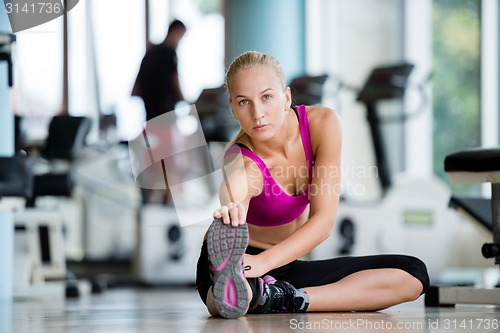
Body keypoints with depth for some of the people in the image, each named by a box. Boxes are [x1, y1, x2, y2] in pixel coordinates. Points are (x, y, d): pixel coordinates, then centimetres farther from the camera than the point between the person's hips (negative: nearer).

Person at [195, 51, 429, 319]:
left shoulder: (322, 123, -17)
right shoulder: (241, 165, -27)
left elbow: (323, 220, -22)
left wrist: (263, 261, -40)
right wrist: (229, 223, -70)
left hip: (287, 266, 7)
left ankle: (282, 298, -25)